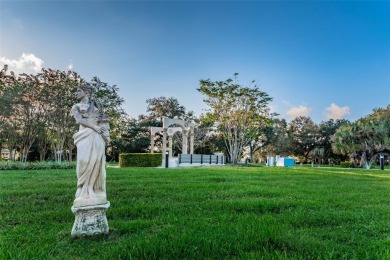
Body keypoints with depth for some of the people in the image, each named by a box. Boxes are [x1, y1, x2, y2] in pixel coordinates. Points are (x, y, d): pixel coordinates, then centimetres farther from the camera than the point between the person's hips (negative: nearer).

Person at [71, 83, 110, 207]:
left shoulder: (96, 105, 22)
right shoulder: (76, 107, 15)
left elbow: (104, 119, 18)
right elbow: (79, 120, -3)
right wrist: (94, 127, -14)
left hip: (98, 137, 2)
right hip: (85, 135, -2)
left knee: (97, 163, -4)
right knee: (86, 163, -13)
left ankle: (95, 193, 2)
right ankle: (85, 194, -7)